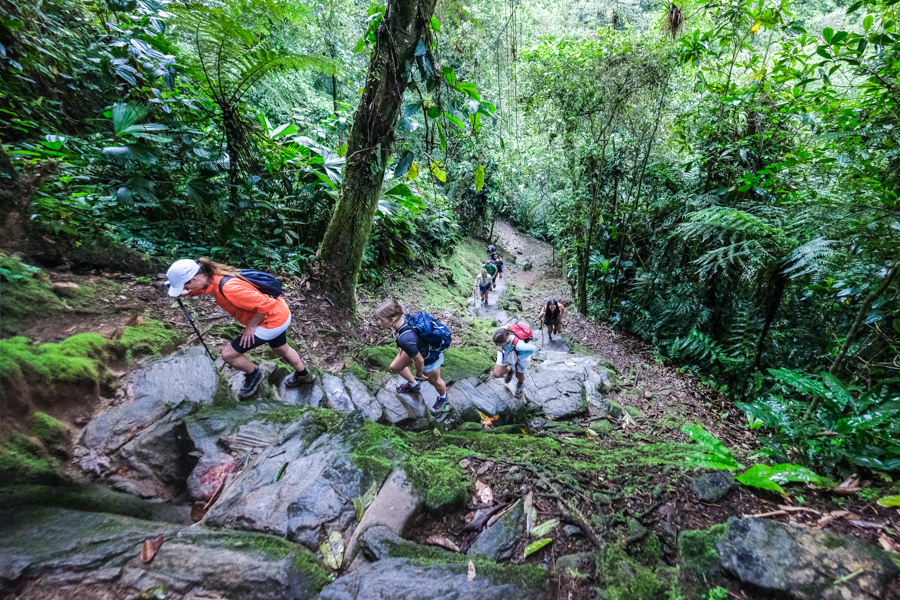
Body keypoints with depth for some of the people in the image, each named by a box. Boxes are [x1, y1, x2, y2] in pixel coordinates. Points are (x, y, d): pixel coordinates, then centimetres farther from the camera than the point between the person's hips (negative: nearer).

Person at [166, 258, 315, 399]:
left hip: (273, 320, -10)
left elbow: (265, 305, -31)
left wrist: (251, 326, -17)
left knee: (228, 354, -2)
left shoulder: (229, 288, -34)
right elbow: (199, 288, 19)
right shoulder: (213, 275, -6)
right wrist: (185, 293, 0)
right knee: (281, 349, 31)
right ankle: (304, 375, 53)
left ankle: (254, 374, 26)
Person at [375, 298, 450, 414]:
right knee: (395, 367, 23)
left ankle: (443, 398, 59)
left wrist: (419, 373, -7)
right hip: (417, 348, 7)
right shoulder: (402, 317, -25)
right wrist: (401, 347, 15)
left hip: (429, 357, -7)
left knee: (434, 381, 24)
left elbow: (419, 360, -28)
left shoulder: (405, 339, -45)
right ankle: (414, 385, 51)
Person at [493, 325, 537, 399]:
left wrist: (520, 357, -20)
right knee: (497, 374, -6)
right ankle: (510, 370, 30)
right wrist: (502, 348, -7)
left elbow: (533, 348, -28)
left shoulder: (518, 345, -47)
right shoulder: (502, 332, -36)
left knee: (519, 376, 18)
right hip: (507, 352, 3)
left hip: (522, 354, -3)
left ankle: (521, 384, 58)